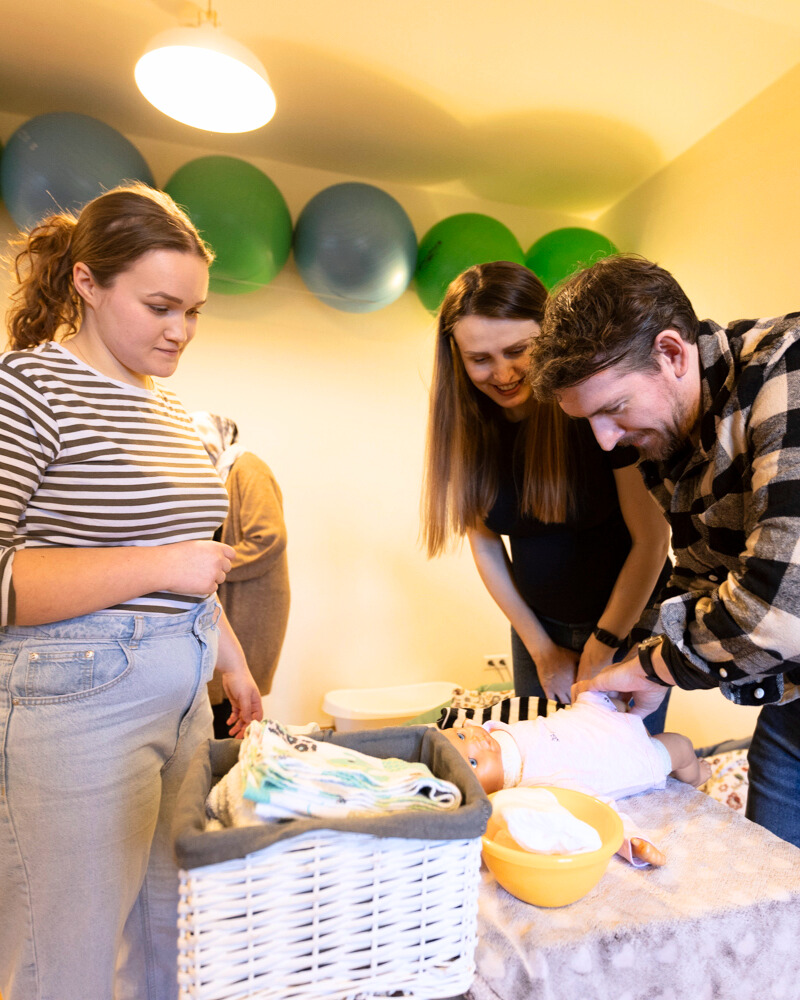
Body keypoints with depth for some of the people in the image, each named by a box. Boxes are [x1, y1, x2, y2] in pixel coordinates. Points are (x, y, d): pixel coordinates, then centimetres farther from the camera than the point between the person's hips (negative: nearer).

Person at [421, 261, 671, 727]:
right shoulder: (469, 427, -9)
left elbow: (652, 539, -17)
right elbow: (485, 546, -2)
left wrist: (601, 648, -11)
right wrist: (541, 649, -1)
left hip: (631, 620, -3)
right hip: (540, 628, 4)